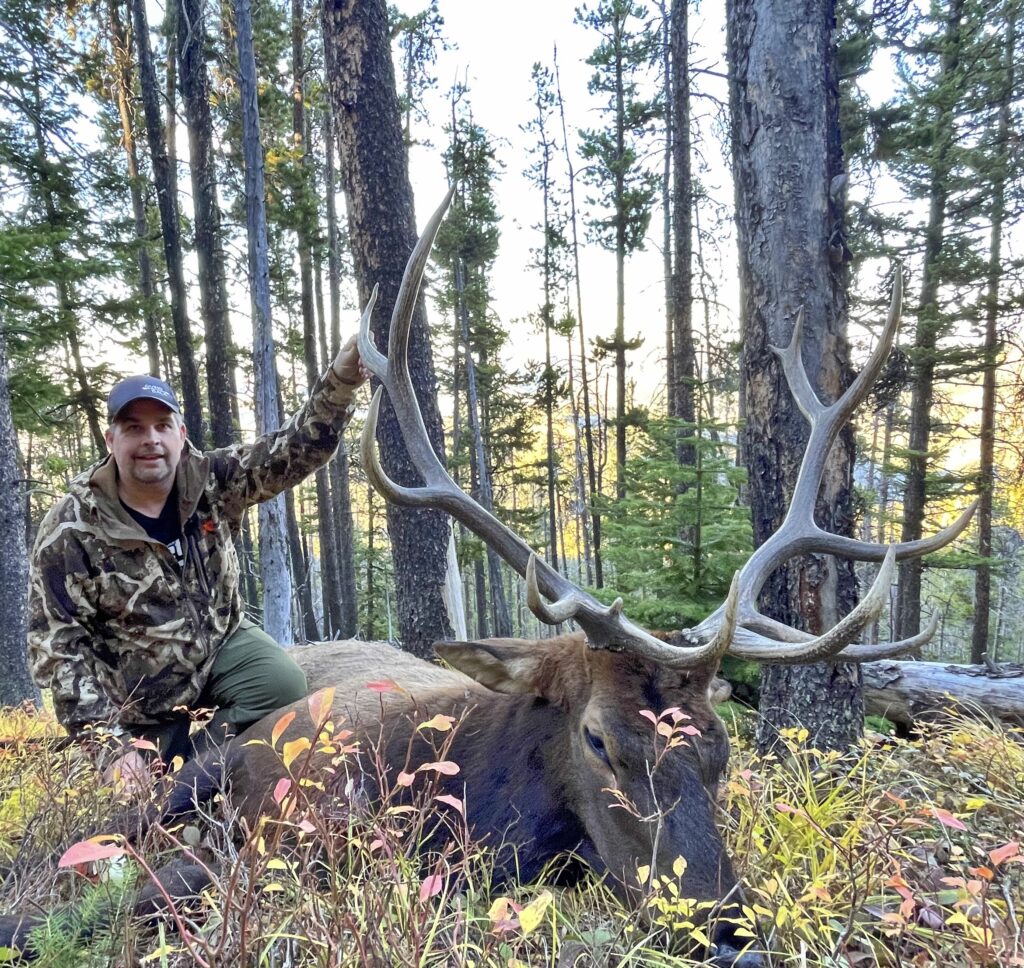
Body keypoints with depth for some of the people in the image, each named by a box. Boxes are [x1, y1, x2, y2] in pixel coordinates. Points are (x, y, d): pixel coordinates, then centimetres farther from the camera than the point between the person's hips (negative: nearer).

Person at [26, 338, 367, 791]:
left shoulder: (211, 480, -11)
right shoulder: (69, 532, -18)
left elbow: (295, 450, -21)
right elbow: (58, 648, -16)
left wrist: (339, 382, -41)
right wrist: (111, 743, -22)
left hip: (223, 644, 2)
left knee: (284, 686, -25)